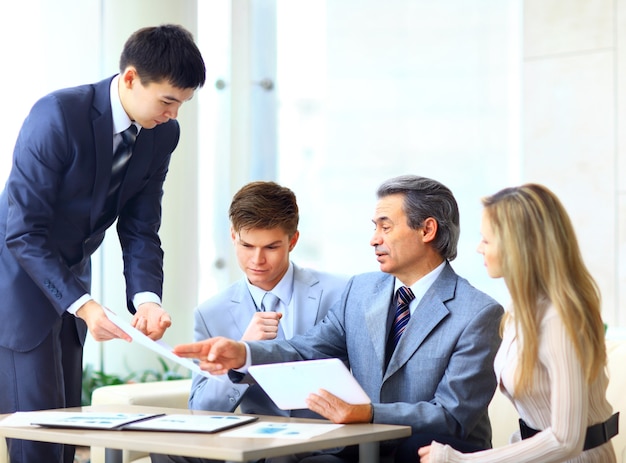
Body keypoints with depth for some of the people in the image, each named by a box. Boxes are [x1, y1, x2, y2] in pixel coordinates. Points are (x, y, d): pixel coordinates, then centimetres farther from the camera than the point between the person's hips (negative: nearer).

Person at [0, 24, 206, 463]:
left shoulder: (163, 133, -6)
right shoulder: (57, 115, -26)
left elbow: (140, 229, -1)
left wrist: (147, 297, -18)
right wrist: (82, 305, -33)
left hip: (71, 278, 7)